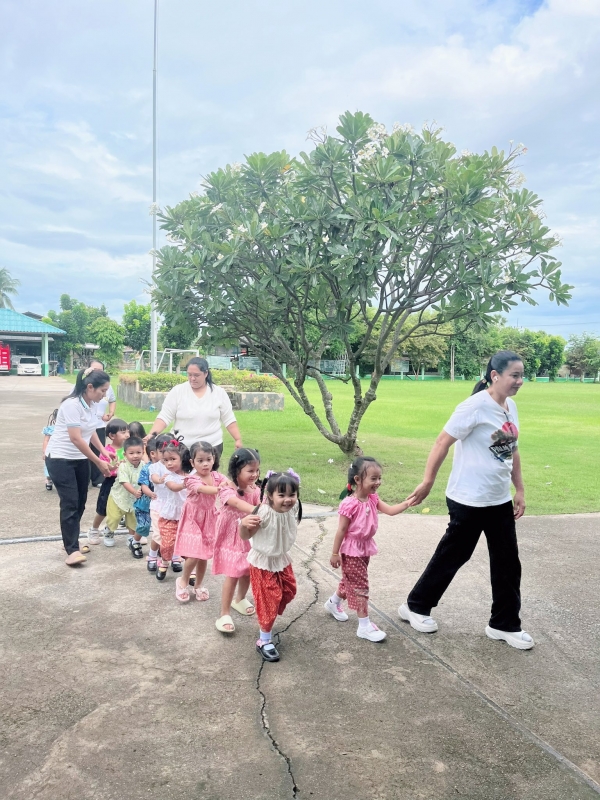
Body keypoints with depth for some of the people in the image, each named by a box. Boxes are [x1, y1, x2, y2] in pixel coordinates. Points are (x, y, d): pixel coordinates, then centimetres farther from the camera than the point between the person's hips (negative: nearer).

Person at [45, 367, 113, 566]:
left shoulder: (91, 404, 1)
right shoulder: (72, 404, -24)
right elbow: (76, 439, -26)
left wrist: (102, 450, -1)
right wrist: (99, 462, -22)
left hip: (80, 459, 8)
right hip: (60, 459, -8)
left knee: (80, 503, 10)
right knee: (70, 503, -10)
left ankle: (72, 541, 23)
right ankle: (72, 550, -4)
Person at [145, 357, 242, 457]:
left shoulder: (219, 393, 0)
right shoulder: (177, 391, -2)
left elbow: (229, 419, 5)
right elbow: (164, 417, -3)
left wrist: (238, 439, 0)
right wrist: (152, 434, -16)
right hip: (181, 447, 0)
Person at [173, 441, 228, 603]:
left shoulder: (217, 476, -6)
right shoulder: (192, 479, -21)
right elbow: (204, 489, -40)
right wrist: (220, 489, -59)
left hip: (209, 520, 4)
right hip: (193, 521, -4)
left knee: (204, 556, 12)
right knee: (193, 555, -10)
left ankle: (198, 585, 32)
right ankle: (183, 581, 18)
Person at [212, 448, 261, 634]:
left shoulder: (255, 490, -4)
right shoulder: (227, 489, -21)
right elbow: (237, 503, -42)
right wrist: (256, 511, -58)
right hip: (231, 539, -5)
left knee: (247, 572, 17)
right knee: (232, 576, -6)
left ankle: (240, 599, 43)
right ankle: (224, 614, 6)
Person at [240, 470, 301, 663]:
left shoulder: (292, 509, -16)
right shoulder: (264, 513, -34)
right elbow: (245, 536, -27)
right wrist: (243, 524, -47)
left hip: (282, 559, 7)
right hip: (262, 562, -7)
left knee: (288, 591, 20)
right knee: (268, 600, 2)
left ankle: (267, 622, 46)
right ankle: (264, 641, 22)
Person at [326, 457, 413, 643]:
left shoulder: (373, 498, -2)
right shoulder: (350, 504, -25)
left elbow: (390, 511, -12)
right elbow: (341, 530, -19)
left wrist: (407, 503, -26)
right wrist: (335, 553, -14)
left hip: (365, 548, 8)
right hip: (351, 551, -8)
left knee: (350, 581, 23)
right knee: (360, 586, -3)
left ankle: (333, 603, 48)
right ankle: (364, 627, 6)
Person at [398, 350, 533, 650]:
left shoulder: (511, 407, 5)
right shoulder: (476, 406, -20)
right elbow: (442, 443, -17)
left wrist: (520, 491, 15)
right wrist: (427, 483, -15)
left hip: (500, 500, 8)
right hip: (469, 501, -7)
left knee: (507, 563, 13)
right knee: (451, 556, 6)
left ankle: (504, 624, 29)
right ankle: (415, 607, 26)